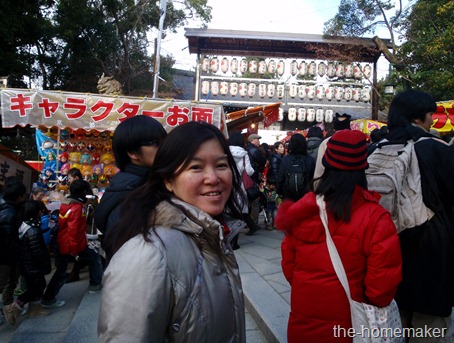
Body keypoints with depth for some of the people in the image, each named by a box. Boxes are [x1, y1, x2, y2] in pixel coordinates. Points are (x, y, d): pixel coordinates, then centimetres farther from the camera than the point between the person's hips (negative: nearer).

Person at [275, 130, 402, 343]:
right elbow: (383, 284, -16)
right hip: (349, 324, -2)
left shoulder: (300, 211, -10)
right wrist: (372, 307, 4)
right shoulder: (375, 218, -19)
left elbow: (289, 265, 0)